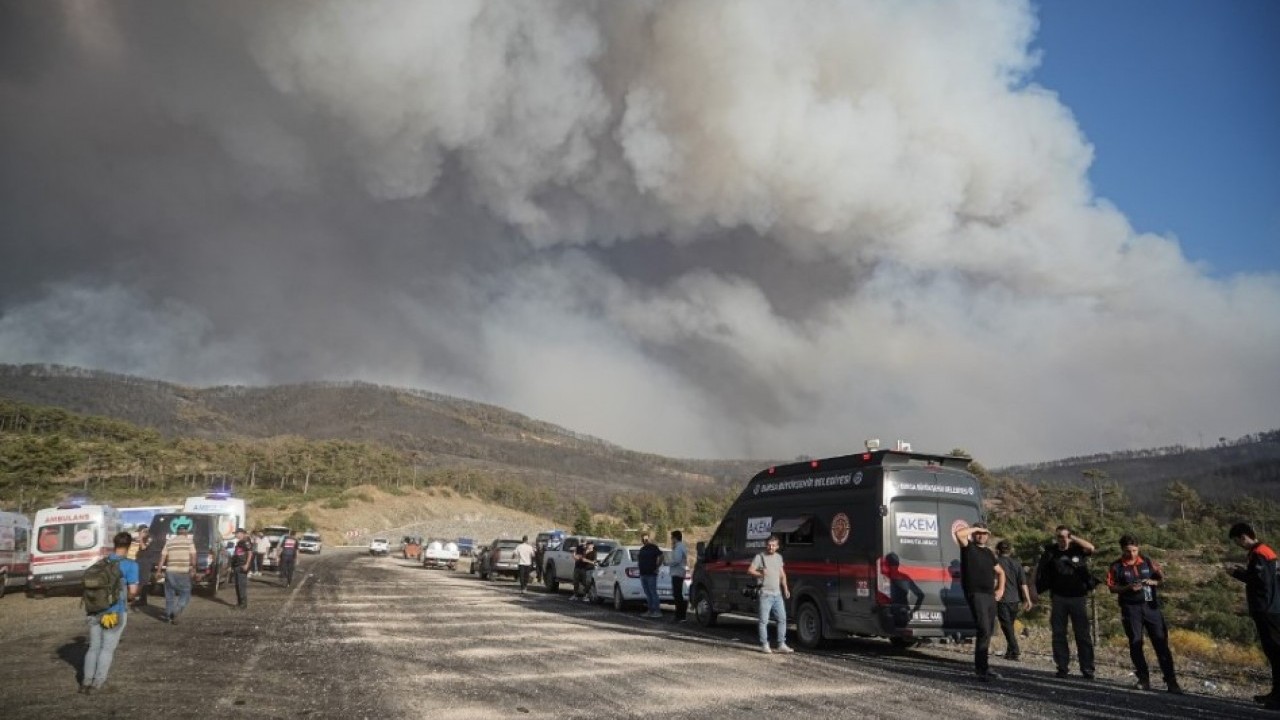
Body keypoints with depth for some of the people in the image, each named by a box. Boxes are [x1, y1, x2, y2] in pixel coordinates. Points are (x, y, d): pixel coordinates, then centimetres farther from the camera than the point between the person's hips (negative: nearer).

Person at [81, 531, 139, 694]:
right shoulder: (130, 565, -9)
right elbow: (133, 591, -11)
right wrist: (128, 597, 10)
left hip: (96, 611, 5)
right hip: (115, 612, -5)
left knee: (94, 647, 16)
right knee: (107, 649, 5)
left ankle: (86, 681, 14)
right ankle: (97, 683, 4)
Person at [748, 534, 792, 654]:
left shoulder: (779, 557, 15)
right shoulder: (760, 556, -4)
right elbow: (750, 571, -11)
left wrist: (785, 588, 12)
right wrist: (760, 573, -28)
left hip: (778, 594, 6)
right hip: (765, 594, -6)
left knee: (782, 618, 7)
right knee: (764, 620, -4)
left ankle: (782, 645, 15)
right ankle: (764, 645, 3)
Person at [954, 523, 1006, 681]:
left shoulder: (989, 552, 18)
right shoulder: (968, 547, 0)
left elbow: (1000, 572, 30)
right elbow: (959, 533, -21)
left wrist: (1001, 588, 17)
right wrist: (975, 527, -8)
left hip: (990, 595, 7)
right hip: (975, 594, -7)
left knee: (989, 631, 10)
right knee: (984, 630, -15)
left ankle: (982, 665, 21)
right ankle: (982, 669, -14)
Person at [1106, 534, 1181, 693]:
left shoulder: (1148, 562, 6)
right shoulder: (1117, 567, 1)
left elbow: (1162, 578, 11)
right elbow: (1112, 587, -1)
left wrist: (1153, 582, -10)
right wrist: (1128, 588, -17)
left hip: (1151, 606, 1)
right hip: (1131, 608, -1)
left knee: (1161, 643, -3)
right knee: (1135, 644, 3)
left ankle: (1171, 680, 1)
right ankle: (1143, 679, 14)